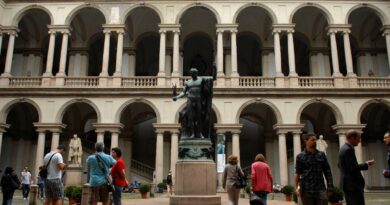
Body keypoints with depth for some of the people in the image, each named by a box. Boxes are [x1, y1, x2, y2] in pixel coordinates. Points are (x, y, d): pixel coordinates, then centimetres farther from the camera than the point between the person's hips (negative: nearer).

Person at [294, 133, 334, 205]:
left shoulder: (321, 155, 8)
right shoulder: (300, 156, 2)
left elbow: (327, 172, 9)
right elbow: (297, 174, 1)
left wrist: (329, 188, 2)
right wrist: (296, 188, -10)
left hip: (320, 190, 2)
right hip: (307, 190, -2)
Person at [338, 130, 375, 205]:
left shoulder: (343, 148, 15)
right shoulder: (348, 149, -18)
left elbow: (340, 165, 22)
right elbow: (353, 168, -22)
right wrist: (366, 164, -11)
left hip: (347, 184, 11)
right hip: (353, 185, -11)